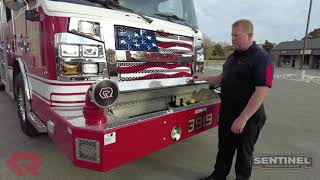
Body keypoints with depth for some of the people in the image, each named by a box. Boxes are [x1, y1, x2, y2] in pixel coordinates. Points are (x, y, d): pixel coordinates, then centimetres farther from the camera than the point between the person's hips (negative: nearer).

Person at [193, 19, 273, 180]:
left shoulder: (261, 58, -16)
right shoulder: (233, 57, 10)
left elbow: (261, 91, -23)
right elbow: (222, 79, 20)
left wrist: (243, 118, -24)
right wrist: (204, 77, 6)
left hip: (247, 117, -7)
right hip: (226, 113, 8)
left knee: (244, 153, 13)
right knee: (224, 148, 20)